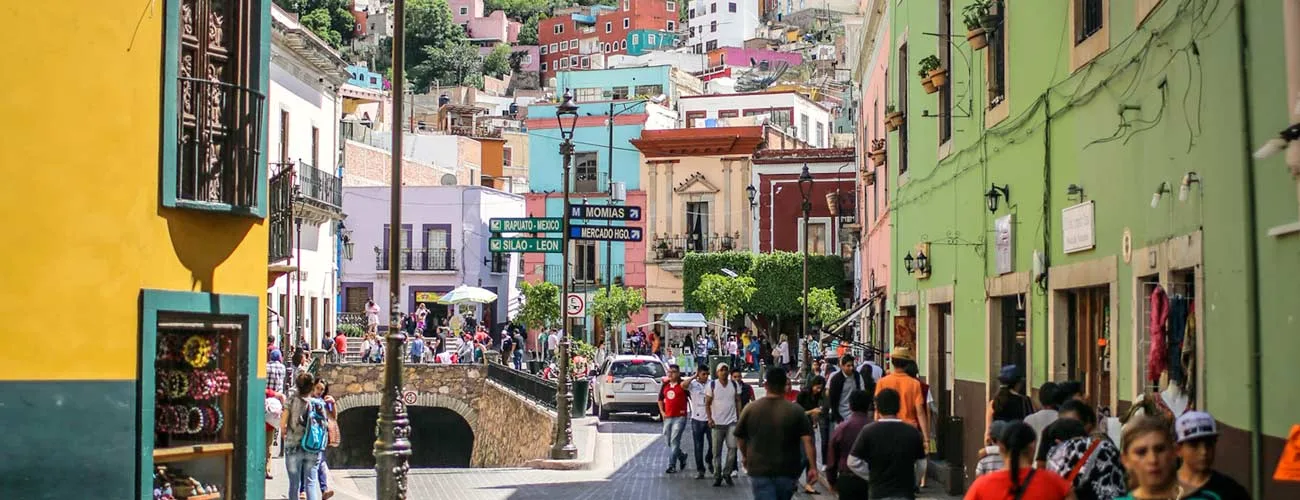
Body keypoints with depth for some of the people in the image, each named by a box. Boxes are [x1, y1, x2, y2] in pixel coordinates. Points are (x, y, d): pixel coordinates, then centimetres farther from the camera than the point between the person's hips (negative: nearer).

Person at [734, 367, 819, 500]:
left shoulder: (750, 409, -2)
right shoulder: (796, 411, -5)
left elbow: (740, 438, 8)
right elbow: (807, 440, -11)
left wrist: (746, 457, 25)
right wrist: (813, 467, -8)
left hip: (759, 470, -1)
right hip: (787, 471, 1)